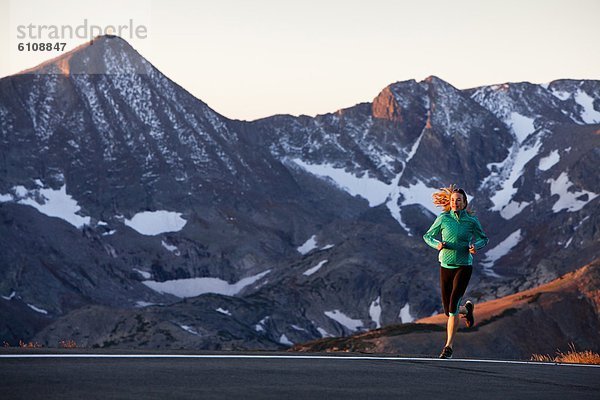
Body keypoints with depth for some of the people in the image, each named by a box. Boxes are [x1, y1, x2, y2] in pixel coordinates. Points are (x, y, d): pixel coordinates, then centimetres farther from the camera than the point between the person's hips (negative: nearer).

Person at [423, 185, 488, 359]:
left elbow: (484, 239, 11)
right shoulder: (443, 219, -3)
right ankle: (467, 309, 45)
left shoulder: (471, 221, -4)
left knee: (453, 307, -18)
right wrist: (437, 244, -14)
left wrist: (475, 246, -11)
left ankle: (449, 347, -12)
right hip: (446, 266, 3)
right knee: (448, 311, 9)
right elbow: (427, 236, 7)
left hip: (463, 267, -3)